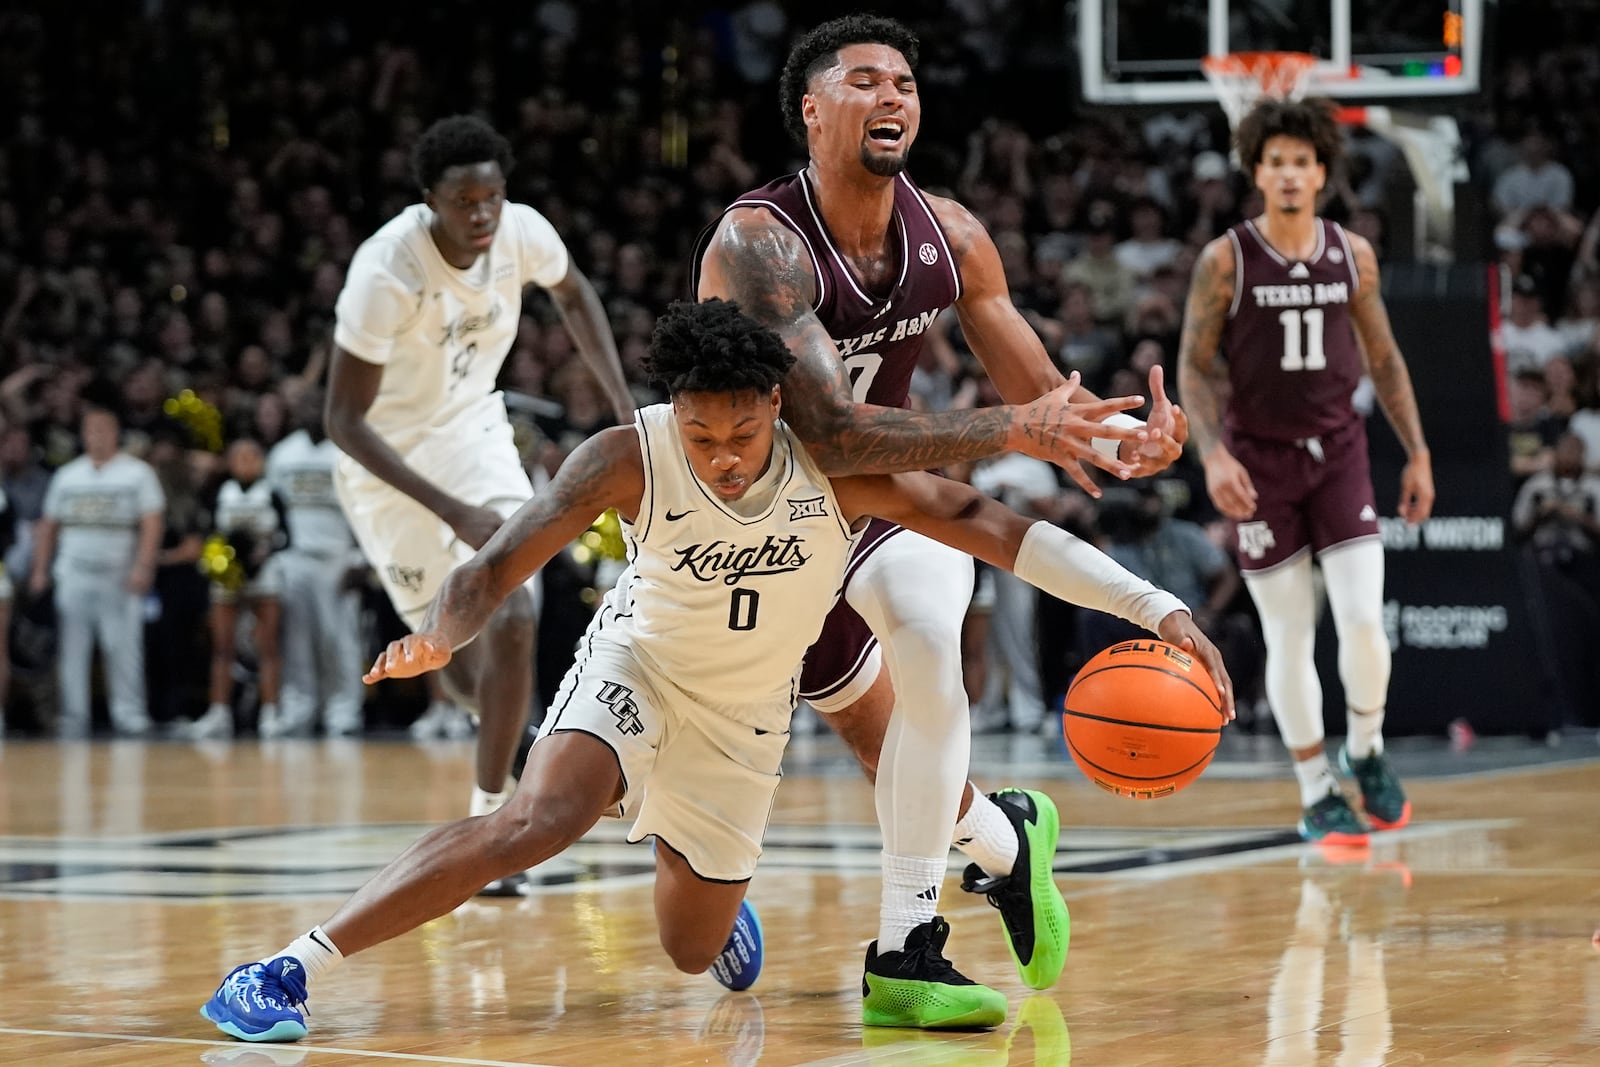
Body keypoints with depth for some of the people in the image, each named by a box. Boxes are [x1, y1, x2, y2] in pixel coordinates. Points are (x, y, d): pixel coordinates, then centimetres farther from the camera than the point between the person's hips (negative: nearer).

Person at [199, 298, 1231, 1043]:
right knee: (541, 818, -31)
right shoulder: (629, 458, -28)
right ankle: (284, 973, -31)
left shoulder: (840, 465, -26)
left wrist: (1156, 606, -30)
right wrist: (438, 634, -51)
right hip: (638, 664, -2)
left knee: (696, 948, 11)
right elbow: (499, 564, -27)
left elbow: (993, 526, -24)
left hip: (746, 713, 2)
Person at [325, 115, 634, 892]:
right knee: (459, 653, 4)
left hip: (471, 426, 3)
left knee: (513, 622, -14)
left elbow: (572, 293, 8)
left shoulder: (523, 232, -18)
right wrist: (454, 514, -34)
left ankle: (486, 821, -3)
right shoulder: (387, 272, -33)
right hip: (387, 456, -3)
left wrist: (623, 406, 1)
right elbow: (344, 419, -28)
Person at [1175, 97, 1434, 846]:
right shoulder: (1225, 261, -7)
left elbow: (1383, 359, 10)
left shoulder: (1352, 254, 1)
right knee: (1289, 635, 2)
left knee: (1363, 617, -11)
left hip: (1337, 449, 2)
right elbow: (1194, 366, -5)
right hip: (1259, 459, -2)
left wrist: (1418, 455, 7)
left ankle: (1365, 751, 16)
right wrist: (1214, 454, -19)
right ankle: (1316, 795, 14)